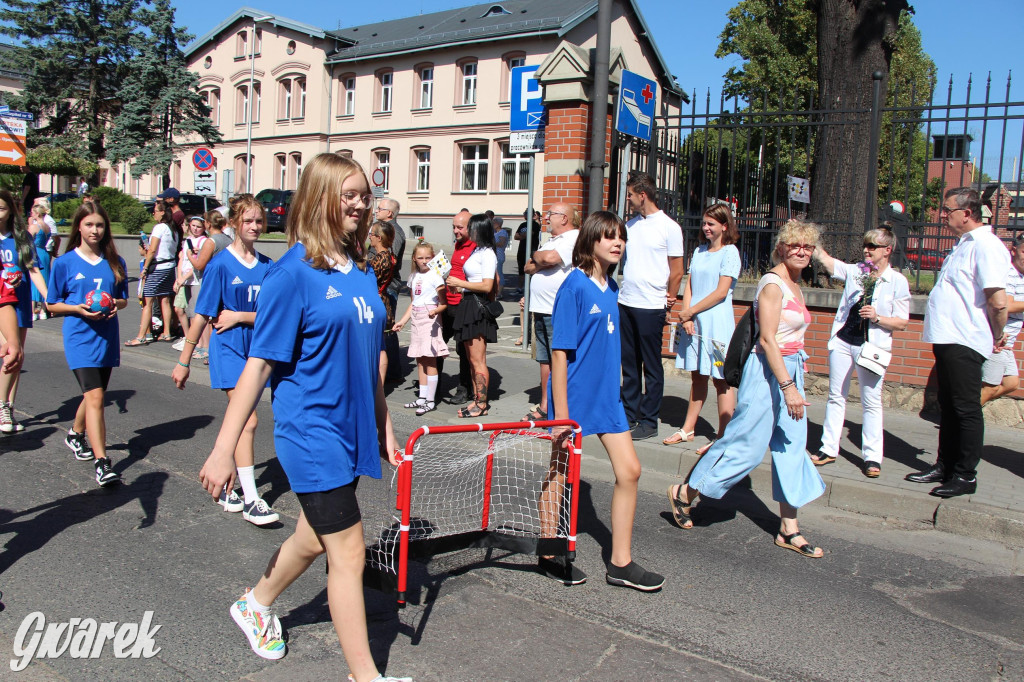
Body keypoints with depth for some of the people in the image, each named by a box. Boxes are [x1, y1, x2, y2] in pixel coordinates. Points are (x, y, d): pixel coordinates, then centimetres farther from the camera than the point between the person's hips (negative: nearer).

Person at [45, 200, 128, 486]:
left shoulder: (115, 262, 7)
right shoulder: (64, 263, -2)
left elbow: (124, 299, 14)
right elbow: (52, 304, 2)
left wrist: (116, 304, -9)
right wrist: (78, 308, -16)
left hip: (107, 338, 5)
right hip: (80, 337, -4)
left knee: (94, 394, 19)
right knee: (95, 397, -15)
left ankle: (75, 434, 47)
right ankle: (102, 463, -16)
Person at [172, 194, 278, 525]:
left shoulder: (267, 266, 5)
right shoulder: (221, 264, -7)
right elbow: (202, 315, -7)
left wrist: (240, 316, -14)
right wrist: (183, 361, -5)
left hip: (255, 348, 5)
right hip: (229, 349, -5)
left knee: (238, 421, 13)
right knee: (248, 421, -11)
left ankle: (223, 484, 29)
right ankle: (251, 500, -4)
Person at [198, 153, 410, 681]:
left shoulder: (361, 270, 7)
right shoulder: (292, 272, -14)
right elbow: (260, 364, -14)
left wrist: (382, 422, 19)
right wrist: (224, 449, -13)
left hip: (351, 429, 8)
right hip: (311, 431, -7)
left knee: (314, 538, 22)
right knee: (349, 552, 0)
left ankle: (255, 604, 50)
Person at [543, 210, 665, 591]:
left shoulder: (610, 287, 7)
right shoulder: (574, 286, -15)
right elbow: (560, 352, -18)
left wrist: (610, 391, 16)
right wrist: (560, 415, -20)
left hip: (606, 396, 8)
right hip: (573, 397, -8)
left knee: (629, 471, 7)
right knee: (560, 474, 8)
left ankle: (620, 563, 20)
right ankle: (549, 556, 27)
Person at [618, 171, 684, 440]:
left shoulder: (669, 227, -6)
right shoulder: (631, 225, 13)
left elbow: (677, 272, -3)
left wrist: (668, 299, 3)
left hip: (651, 307, -6)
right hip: (625, 304, 6)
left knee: (651, 367, 2)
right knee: (629, 364, 12)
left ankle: (649, 421, 10)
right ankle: (629, 415, 21)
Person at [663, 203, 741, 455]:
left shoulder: (730, 252, -6)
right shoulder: (700, 251, 14)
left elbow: (721, 292, -12)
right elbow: (689, 285, 9)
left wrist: (690, 312, -8)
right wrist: (686, 316, -4)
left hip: (717, 323, -6)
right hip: (693, 322, 6)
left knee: (721, 380, -2)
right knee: (697, 376, 14)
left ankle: (724, 437, 3)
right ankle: (687, 429, 22)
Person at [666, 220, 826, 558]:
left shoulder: (794, 286, 13)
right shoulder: (772, 284, -14)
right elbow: (767, 339, -20)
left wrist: (794, 380, 15)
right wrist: (788, 386, -24)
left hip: (790, 370, 9)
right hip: (769, 371, -9)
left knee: (792, 449, 9)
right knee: (746, 446, -3)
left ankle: (788, 530, 17)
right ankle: (684, 493, 14)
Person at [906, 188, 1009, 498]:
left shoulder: (985, 245, -16)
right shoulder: (965, 244, 16)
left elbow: (998, 301, -24)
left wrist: (997, 337, -10)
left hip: (965, 344, -10)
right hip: (946, 339, 10)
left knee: (966, 409, 0)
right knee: (948, 407, 16)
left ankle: (965, 475, 11)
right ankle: (945, 466, 27)